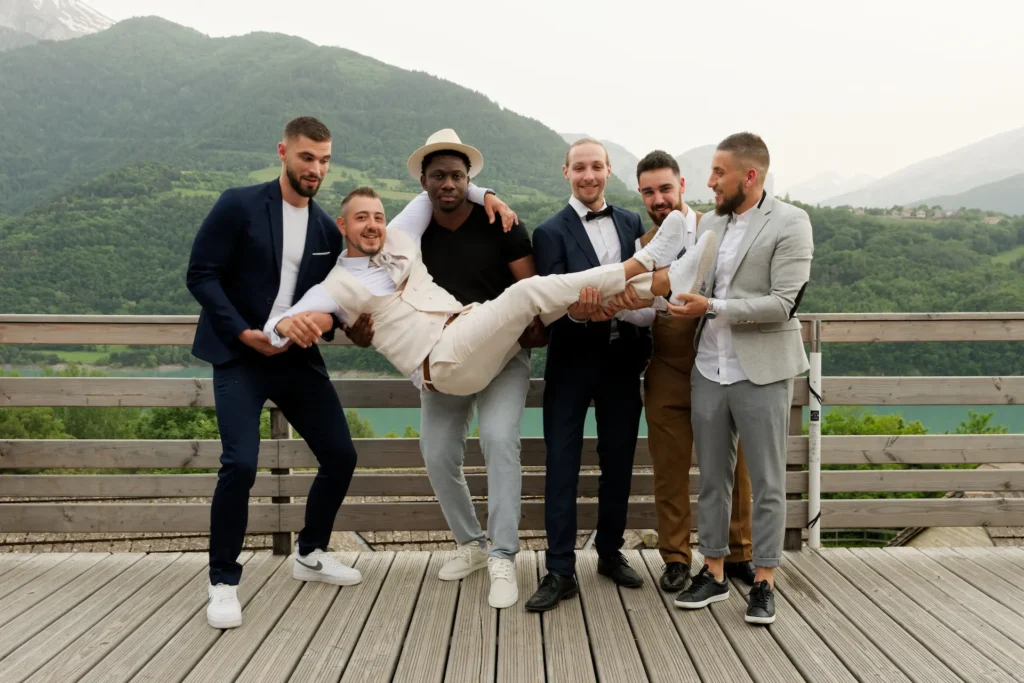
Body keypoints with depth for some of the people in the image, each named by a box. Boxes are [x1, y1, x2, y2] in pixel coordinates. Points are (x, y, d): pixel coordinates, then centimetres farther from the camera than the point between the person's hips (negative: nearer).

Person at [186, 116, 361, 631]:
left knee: (340, 457, 4)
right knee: (240, 464, -18)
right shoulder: (238, 206, -7)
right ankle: (223, 582, 3)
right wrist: (243, 332, -18)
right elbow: (201, 274, -10)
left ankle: (311, 555, 27)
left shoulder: (327, 230, 8)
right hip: (240, 357, -5)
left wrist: (329, 316, -9)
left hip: (298, 359, 6)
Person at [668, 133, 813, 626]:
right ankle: (714, 572, 26)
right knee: (712, 478, 13)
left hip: (761, 373, -5)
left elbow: (784, 303, -16)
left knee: (767, 484, 6)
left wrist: (711, 308, -18)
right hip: (709, 369, 6)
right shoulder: (710, 223, 10)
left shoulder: (789, 223, -8)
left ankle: (764, 581, 19)